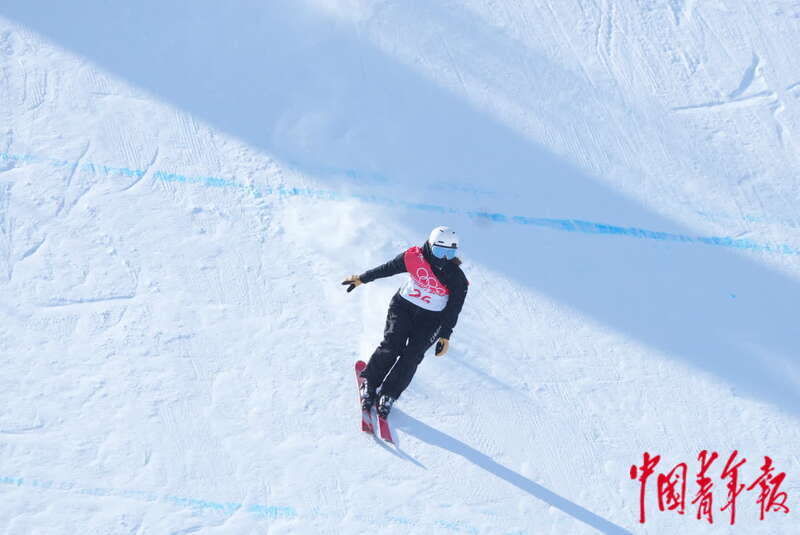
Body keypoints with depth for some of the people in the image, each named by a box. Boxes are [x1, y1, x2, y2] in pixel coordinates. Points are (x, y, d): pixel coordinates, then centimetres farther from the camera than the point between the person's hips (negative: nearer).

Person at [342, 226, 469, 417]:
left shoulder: (456, 279, -14)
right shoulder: (415, 257, -16)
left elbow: (453, 310, -6)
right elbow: (387, 269, -6)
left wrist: (446, 335, -5)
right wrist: (362, 278, 0)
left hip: (430, 318, 0)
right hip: (404, 306, 0)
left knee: (412, 355, -12)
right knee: (392, 345, -16)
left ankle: (389, 394, -4)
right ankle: (369, 383, -3)